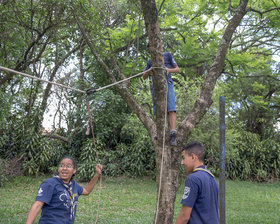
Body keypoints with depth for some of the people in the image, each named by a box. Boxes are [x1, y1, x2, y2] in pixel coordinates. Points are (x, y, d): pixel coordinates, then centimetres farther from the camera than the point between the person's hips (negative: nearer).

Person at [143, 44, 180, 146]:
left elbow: (178, 69, 11)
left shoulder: (167, 55, 16)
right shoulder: (150, 62, 24)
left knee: (171, 109, -17)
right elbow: (144, 77, 17)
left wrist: (169, 70, -11)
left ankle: (173, 135, -26)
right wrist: (148, 71, -7)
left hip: (167, 84, -3)